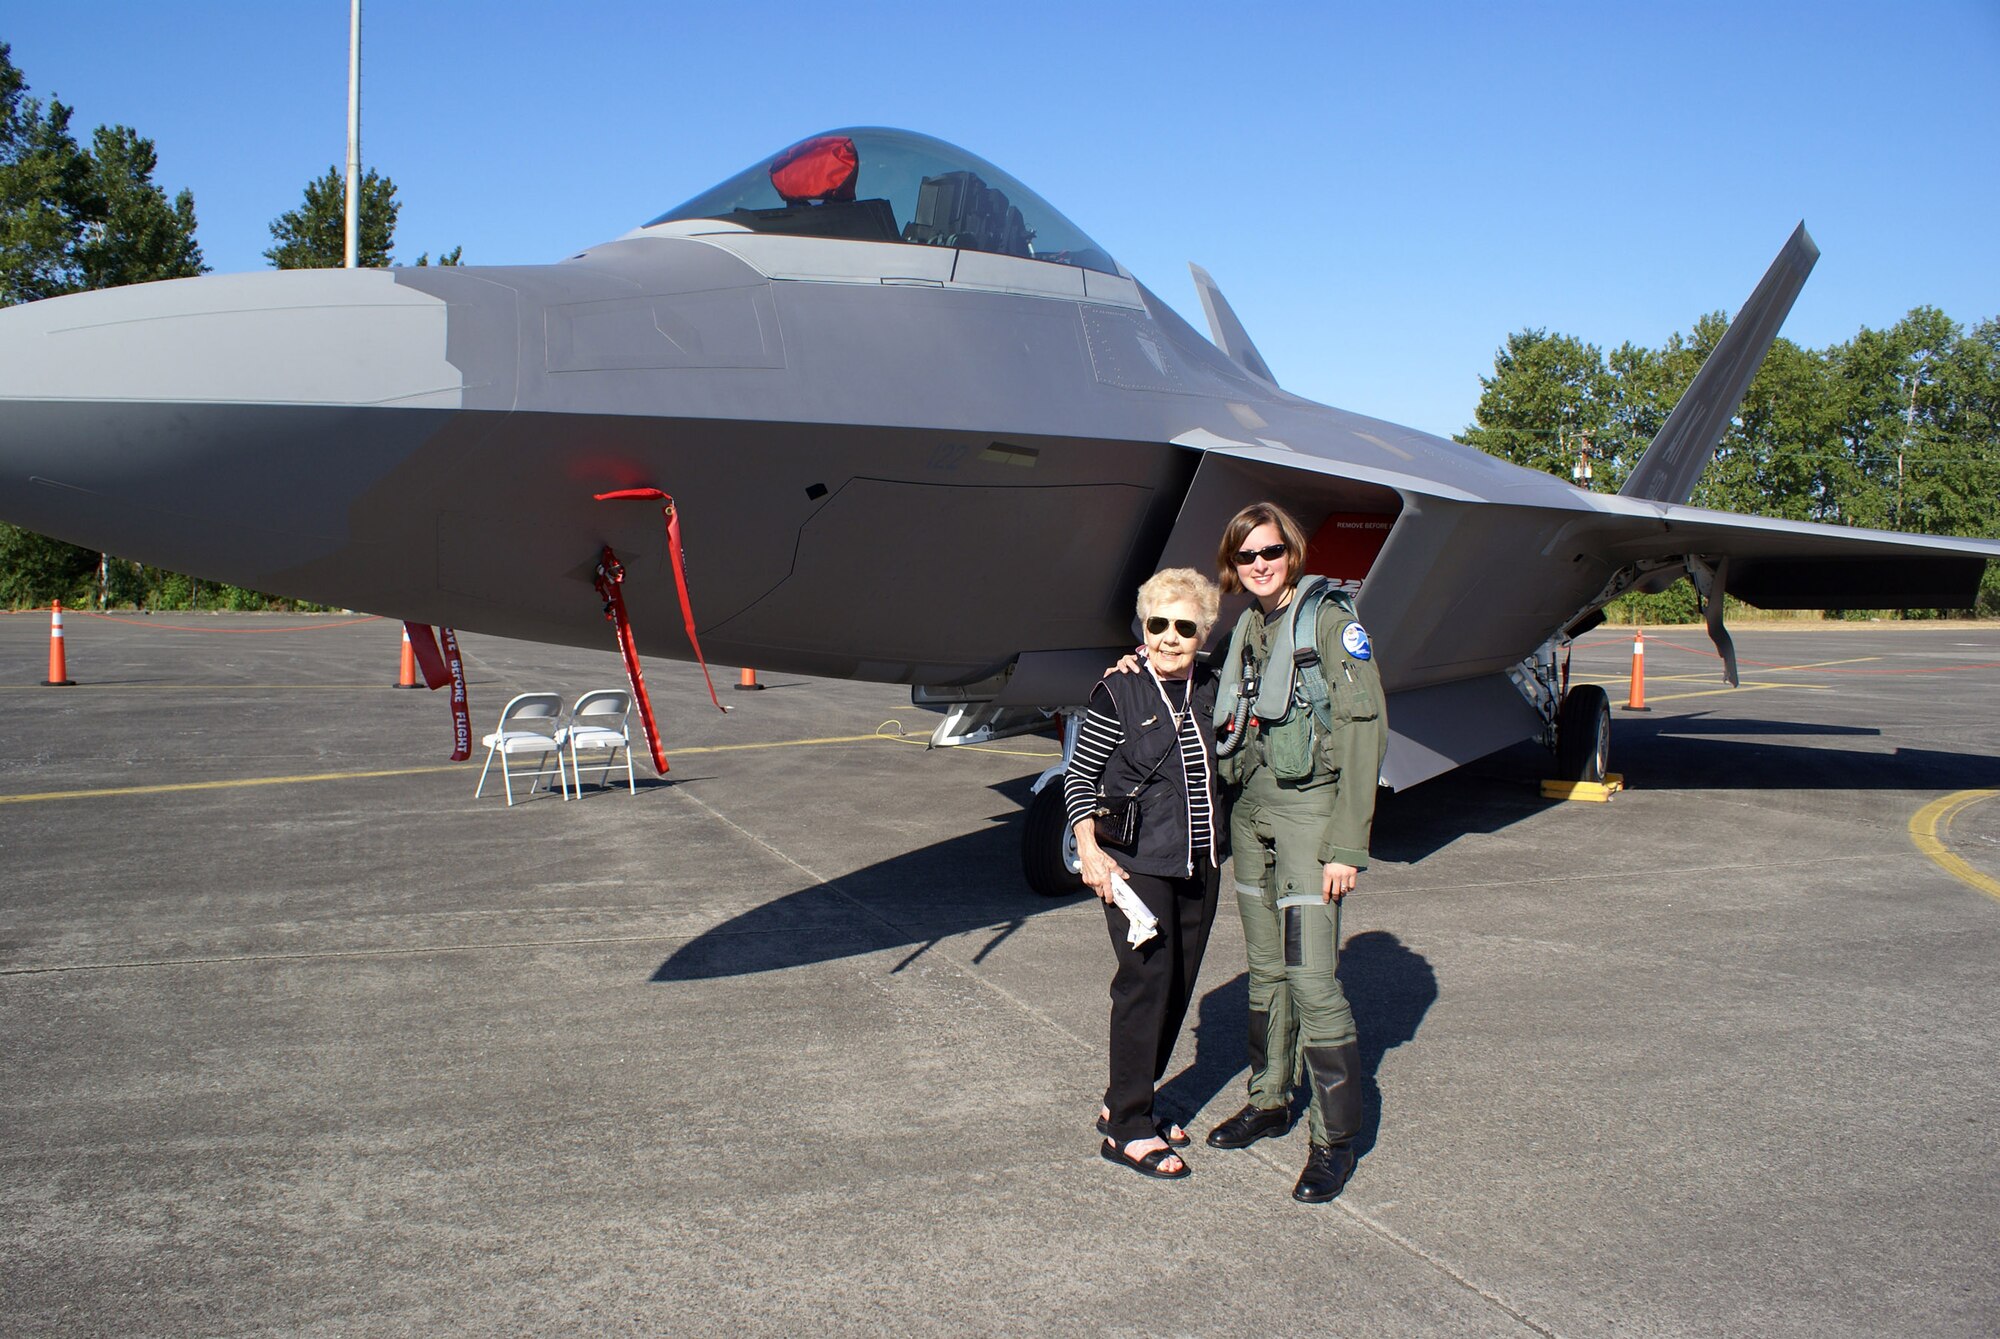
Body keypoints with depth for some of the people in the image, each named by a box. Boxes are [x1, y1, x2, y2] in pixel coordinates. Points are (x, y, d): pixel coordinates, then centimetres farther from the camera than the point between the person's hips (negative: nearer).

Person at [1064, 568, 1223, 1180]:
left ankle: (1126, 1102, 24)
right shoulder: (1119, 693, -10)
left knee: (1180, 984, 9)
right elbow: (1078, 776, -5)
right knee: (1147, 981, -8)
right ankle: (1126, 1129, 3)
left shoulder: (1210, 689, 6)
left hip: (1199, 864, 6)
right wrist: (1089, 849, -13)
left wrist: (1219, 850, 14)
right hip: (1136, 863, -6)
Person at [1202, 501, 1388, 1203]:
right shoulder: (1246, 628, 12)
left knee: (1311, 978, -10)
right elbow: (1225, 717, 24)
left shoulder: (1331, 621, -7)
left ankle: (1335, 1138, 2)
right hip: (1249, 808, 7)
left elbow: (1363, 730, -12)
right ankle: (1269, 1100, 29)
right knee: (1265, 970, 14)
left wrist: (1347, 845, -16)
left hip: (1308, 805, -6)